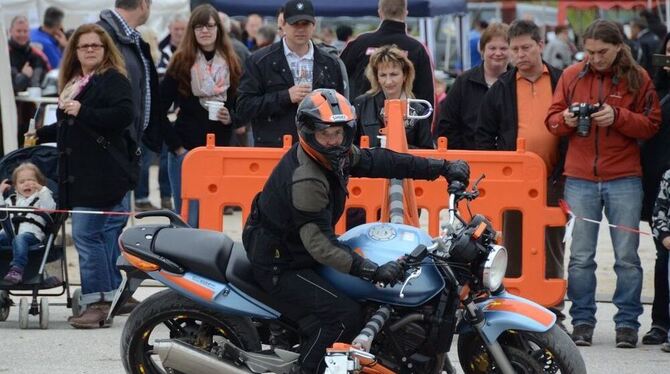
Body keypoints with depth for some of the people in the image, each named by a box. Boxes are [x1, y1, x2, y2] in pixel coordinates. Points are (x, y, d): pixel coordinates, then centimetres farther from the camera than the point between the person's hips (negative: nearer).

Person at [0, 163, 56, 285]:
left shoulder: (40, 198, 21)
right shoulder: (12, 200, 35)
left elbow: (50, 208, 0)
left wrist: (42, 190, -6)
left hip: (31, 232, -5)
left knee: (19, 239, -39)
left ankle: (17, 269, -57)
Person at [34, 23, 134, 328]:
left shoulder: (113, 80, -6)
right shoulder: (73, 83, 20)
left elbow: (123, 115, -21)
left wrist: (83, 112, -21)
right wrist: (41, 135, 26)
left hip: (101, 174, -9)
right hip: (77, 174, 9)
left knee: (85, 234, -14)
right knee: (95, 235, 10)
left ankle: (97, 302, -14)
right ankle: (108, 298, 13)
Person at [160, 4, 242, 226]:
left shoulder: (231, 65, 6)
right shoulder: (181, 64, -3)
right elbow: (160, 110, -4)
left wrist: (230, 118, -9)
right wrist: (176, 146, -9)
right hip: (185, 152, -3)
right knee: (188, 220, -2)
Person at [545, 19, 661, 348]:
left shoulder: (637, 78, 3)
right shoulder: (571, 76, 8)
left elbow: (651, 125, 0)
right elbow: (552, 119, 11)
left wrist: (617, 117, -15)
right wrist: (565, 120, -11)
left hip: (624, 179, -2)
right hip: (580, 180, 2)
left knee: (627, 257, 1)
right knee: (580, 257, 2)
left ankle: (627, 322, 8)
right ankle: (582, 321, 10)